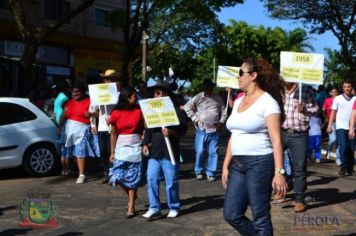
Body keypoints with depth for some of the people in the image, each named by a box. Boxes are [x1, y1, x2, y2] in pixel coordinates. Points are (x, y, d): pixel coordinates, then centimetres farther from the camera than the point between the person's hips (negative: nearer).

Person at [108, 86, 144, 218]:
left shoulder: (138, 111, -3)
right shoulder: (116, 113, -2)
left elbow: (144, 129, 0)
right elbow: (113, 134, 4)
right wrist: (112, 152, 3)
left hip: (136, 147, -1)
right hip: (121, 147, 1)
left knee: (133, 178, 2)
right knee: (118, 176, 0)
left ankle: (131, 207, 10)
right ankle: (132, 196, 28)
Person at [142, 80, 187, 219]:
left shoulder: (175, 110, -5)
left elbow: (183, 129, -8)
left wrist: (171, 132, -24)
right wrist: (145, 144, 7)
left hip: (170, 153, -5)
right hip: (154, 152, 5)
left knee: (171, 182, 4)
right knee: (151, 179, 2)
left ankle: (174, 208, 19)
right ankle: (154, 207, 12)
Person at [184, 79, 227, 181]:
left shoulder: (218, 98, 7)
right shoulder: (198, 97, -1)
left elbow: (223, 111, 12)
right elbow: (187, 107, 2)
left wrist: (221, 122, 1)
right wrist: (194, 118, -3)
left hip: (214, 130, 2)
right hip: (201, 130, -2)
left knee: (213, 152, 3)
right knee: (200, 151, -3)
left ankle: (210, 173, 11)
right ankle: (199, 171, 14)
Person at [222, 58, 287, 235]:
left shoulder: (267, 101, -9)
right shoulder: (238, 101, 14)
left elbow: (276, 140, -15)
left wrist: (279, 172, -21)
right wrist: (226, 165, 13)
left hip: (260, 163, -8)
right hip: (238, 164, 8)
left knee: (260, 218, 0)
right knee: (231, 214, 7)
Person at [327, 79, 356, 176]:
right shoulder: (338, 98, 5)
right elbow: (333, 113, 7)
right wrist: (330, 125, 1)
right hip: (341, 127, -2)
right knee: (343, 147, -11)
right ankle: (343, 167, 1)